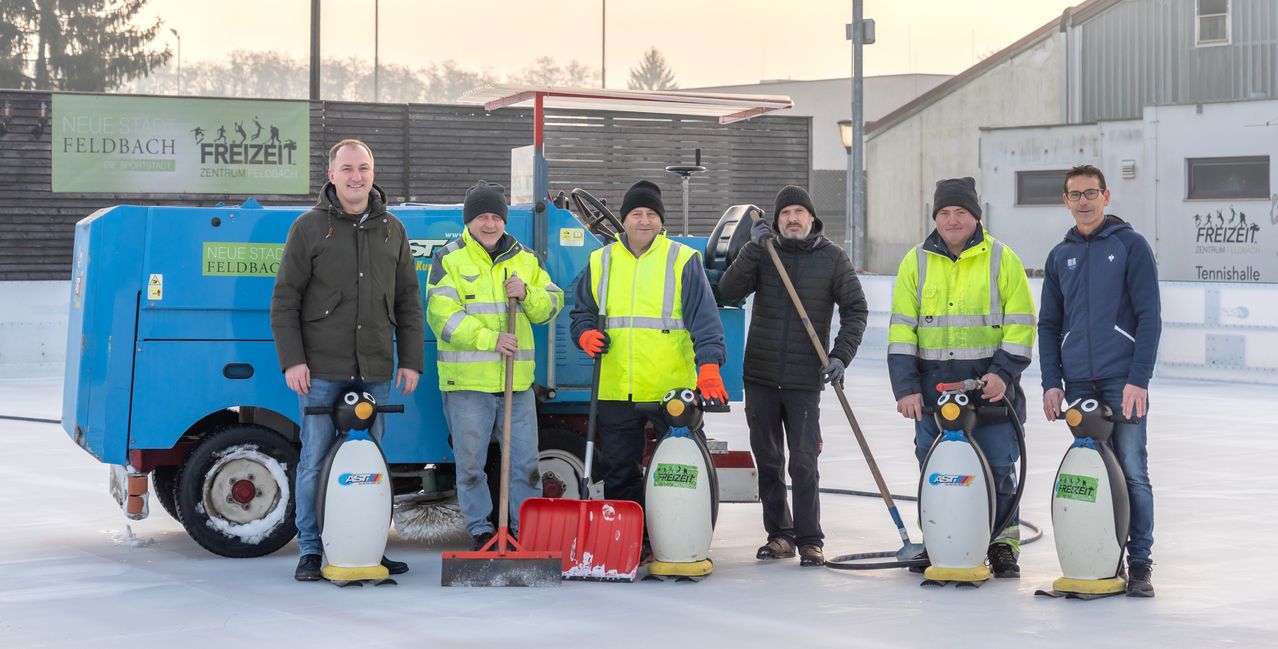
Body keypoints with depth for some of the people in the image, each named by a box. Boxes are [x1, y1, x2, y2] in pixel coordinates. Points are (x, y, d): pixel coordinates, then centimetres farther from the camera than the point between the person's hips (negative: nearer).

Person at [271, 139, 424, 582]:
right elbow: (284, 300, 0)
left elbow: (408, 301, 15)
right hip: (321, 370, -3)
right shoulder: (309, 228, 2)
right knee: (316, 461, -1)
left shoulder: (391, 230, 13)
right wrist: (292, 360, -8)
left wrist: (411, 360, 8)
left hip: (375, 372, 3)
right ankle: (311, 551, 6)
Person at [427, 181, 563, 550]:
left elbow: (551, 305, 14)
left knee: (525, 461, 5)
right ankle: (480, 529, 15)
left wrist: (527, 294, -8)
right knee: (470, 462, 4)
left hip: (518, 380, 3)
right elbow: (442, 315, -11)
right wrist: (490, 339, -19)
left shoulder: (525, 261, 14)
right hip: (467, 380, -3)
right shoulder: (449, 260, 0)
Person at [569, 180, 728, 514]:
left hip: (672, 392, -3)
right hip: (616, 392, 3)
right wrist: (586, 335, -2)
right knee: (618, 474, 7)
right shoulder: (601, 262, 13)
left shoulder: (683, 261, 3)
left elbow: (704, 318, -4)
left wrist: (709, 366, -17)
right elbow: (581, 312, 21)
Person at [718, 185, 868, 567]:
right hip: (761, 377, 3)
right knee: (767, 461, 9)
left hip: (805, 380, -3)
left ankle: (809, 541, 1)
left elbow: (856, 310, 2)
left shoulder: (832, 258, 2)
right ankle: (779, 534, 19)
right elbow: (729, 290, -7)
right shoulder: (764, 253, 6)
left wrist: (841, 356, -10)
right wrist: (754, 249, -15)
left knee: (804, 463, -6)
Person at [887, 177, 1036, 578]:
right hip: (933, 388, 2)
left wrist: (1003, 373, -11)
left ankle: (1003, 545, 10)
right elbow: (901, 328, 6)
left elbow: (1020, 324, 1)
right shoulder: (916, 262, 7)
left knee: (997, 469, 0)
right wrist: (906, 387, -3)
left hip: (990, 385, -2)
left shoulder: (1001, 259, 2)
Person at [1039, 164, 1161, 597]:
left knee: (1132, 472, -6)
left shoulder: (1130, 246, 0)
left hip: (1123, 380, -4)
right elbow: (1049, 324, 16)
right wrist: (1051, 382, 6)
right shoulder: (1060, 256, 14)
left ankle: (1139, 564, -1)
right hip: (1077, 381, 4)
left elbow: (1149, 317, -4)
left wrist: (1138, 380, -12)